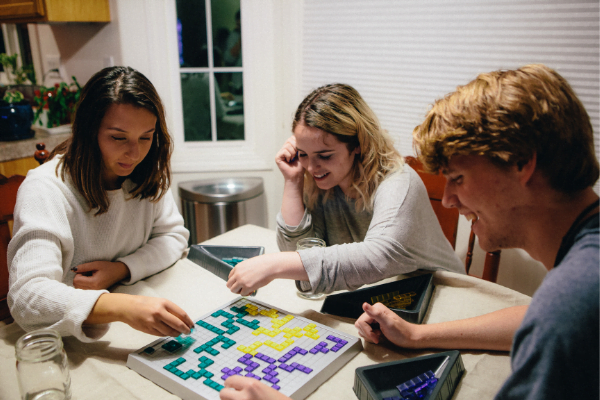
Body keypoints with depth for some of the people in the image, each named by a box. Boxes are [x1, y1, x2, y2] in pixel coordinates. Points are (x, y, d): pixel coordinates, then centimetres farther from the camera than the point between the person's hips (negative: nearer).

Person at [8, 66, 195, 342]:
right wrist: (123, 308, -46)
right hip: (65, 343, -3)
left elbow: (174, 235, 4)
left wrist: (120, 269, -14)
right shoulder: (46, 189, -20)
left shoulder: (146, 175, -2)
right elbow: (28, 296, -30)